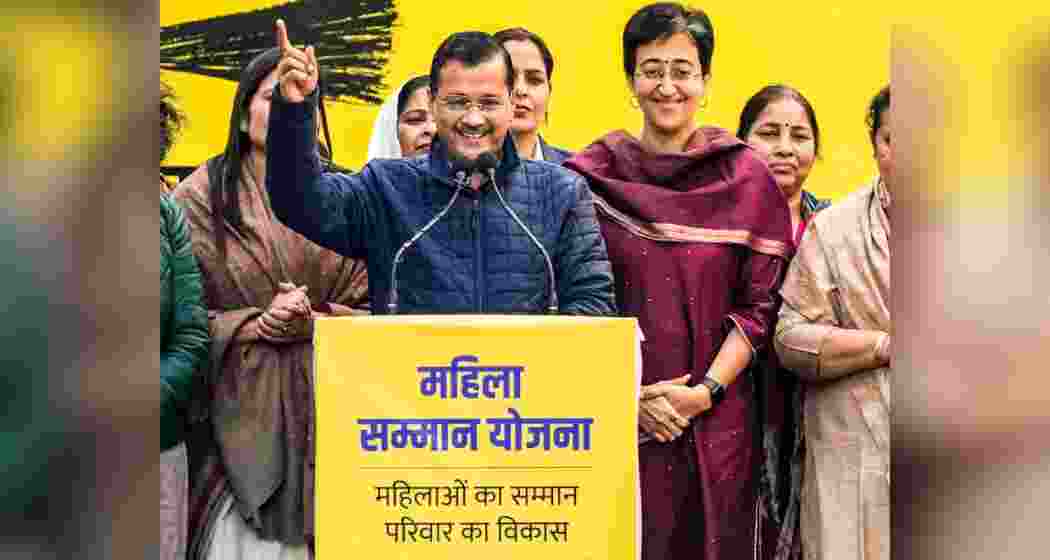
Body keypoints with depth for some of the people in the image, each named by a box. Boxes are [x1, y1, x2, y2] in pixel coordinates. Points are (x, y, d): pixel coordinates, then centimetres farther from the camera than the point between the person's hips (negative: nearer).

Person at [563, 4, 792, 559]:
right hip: (616, 423, 0)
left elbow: (760, 302, 0)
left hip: (716, 424, 0)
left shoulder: (745, 176, 3)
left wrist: (706, 390, -10)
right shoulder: (592, 176, 2)